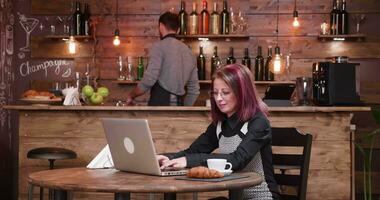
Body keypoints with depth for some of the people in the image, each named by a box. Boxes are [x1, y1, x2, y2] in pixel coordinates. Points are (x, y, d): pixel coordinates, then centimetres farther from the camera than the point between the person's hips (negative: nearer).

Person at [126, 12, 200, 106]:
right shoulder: (188, 51, 18)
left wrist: (131, 96, 2)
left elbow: (148, 80, -13)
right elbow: (194, 90, 18)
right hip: (179, 105, 7)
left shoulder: (159, 46, -4)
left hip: (160, 103, -7)